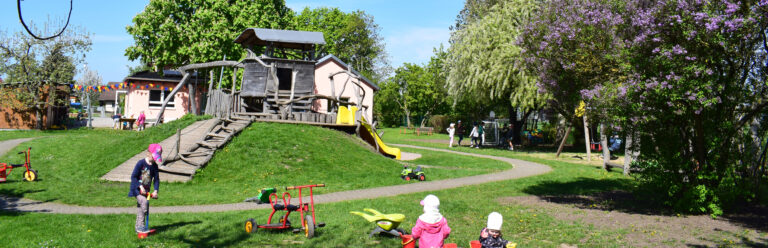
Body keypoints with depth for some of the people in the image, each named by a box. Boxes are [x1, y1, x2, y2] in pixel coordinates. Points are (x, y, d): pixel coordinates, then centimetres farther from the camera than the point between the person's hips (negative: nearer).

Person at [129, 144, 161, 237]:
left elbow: (156, 179, 6)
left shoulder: (154, 166, 3)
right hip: (137, 189, -6)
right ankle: (141, 226, -22)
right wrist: (140, 186, -21)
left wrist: (155, 190, -6)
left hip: (146, 190, 6)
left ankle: (138, 227, 22)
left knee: (140, 207, 11)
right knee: (144, 202, -25)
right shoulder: (141, 163, -14)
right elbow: (133, 177, -14)